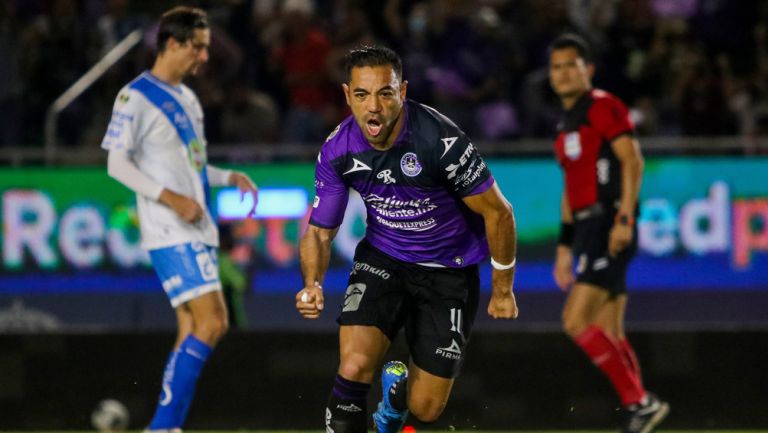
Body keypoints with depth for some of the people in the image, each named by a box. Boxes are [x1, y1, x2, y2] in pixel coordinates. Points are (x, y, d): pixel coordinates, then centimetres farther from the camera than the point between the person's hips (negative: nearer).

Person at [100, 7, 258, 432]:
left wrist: (229, 177, 12)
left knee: (193, 330, 7)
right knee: (211, 321, -17)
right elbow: (117, 163, -12)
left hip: (196, 230, 9)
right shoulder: (136, 97, -9)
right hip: (169, 232, -9)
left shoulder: (187, 98, 18)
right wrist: (170, 198, -21)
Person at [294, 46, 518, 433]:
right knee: (354, 367, -24)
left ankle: (399, 387, 39)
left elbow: (497, 212, -15)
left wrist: (503, 290, -6)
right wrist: (312, 285, -23)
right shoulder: (337, 151, -15)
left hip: (449, 270, -2)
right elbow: (319, 230, -3)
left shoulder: (441, 140, -28)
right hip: (382, 259, 2)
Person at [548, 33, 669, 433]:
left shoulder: (603, 106, -6)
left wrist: (624, 219, -24)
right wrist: (565, 246, 22)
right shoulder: (566, 126, 21)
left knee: (576, 321, -17)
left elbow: (632, 160, -15)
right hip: (586, 227, 9)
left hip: (609, 224, -9)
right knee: (608, 335, 5)